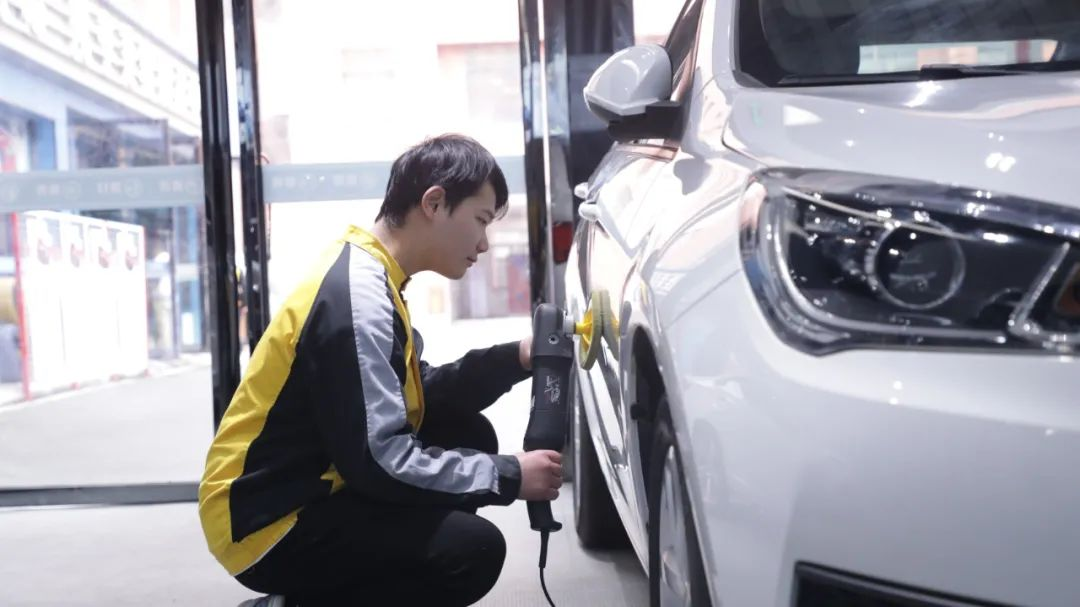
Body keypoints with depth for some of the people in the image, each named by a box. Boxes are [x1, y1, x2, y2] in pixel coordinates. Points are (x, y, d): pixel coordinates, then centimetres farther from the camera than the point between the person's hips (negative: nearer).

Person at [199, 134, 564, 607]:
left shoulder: (371, 275, 8)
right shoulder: (357, 299, -24)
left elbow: (419, 397, 11)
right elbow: (378, 461, -26)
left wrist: (514, 359, -1)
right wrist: (507, 477, -18)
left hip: (308, 489, 10)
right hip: (271, 525, -10)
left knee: (468, 435, 8)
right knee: (472, 550, -21)